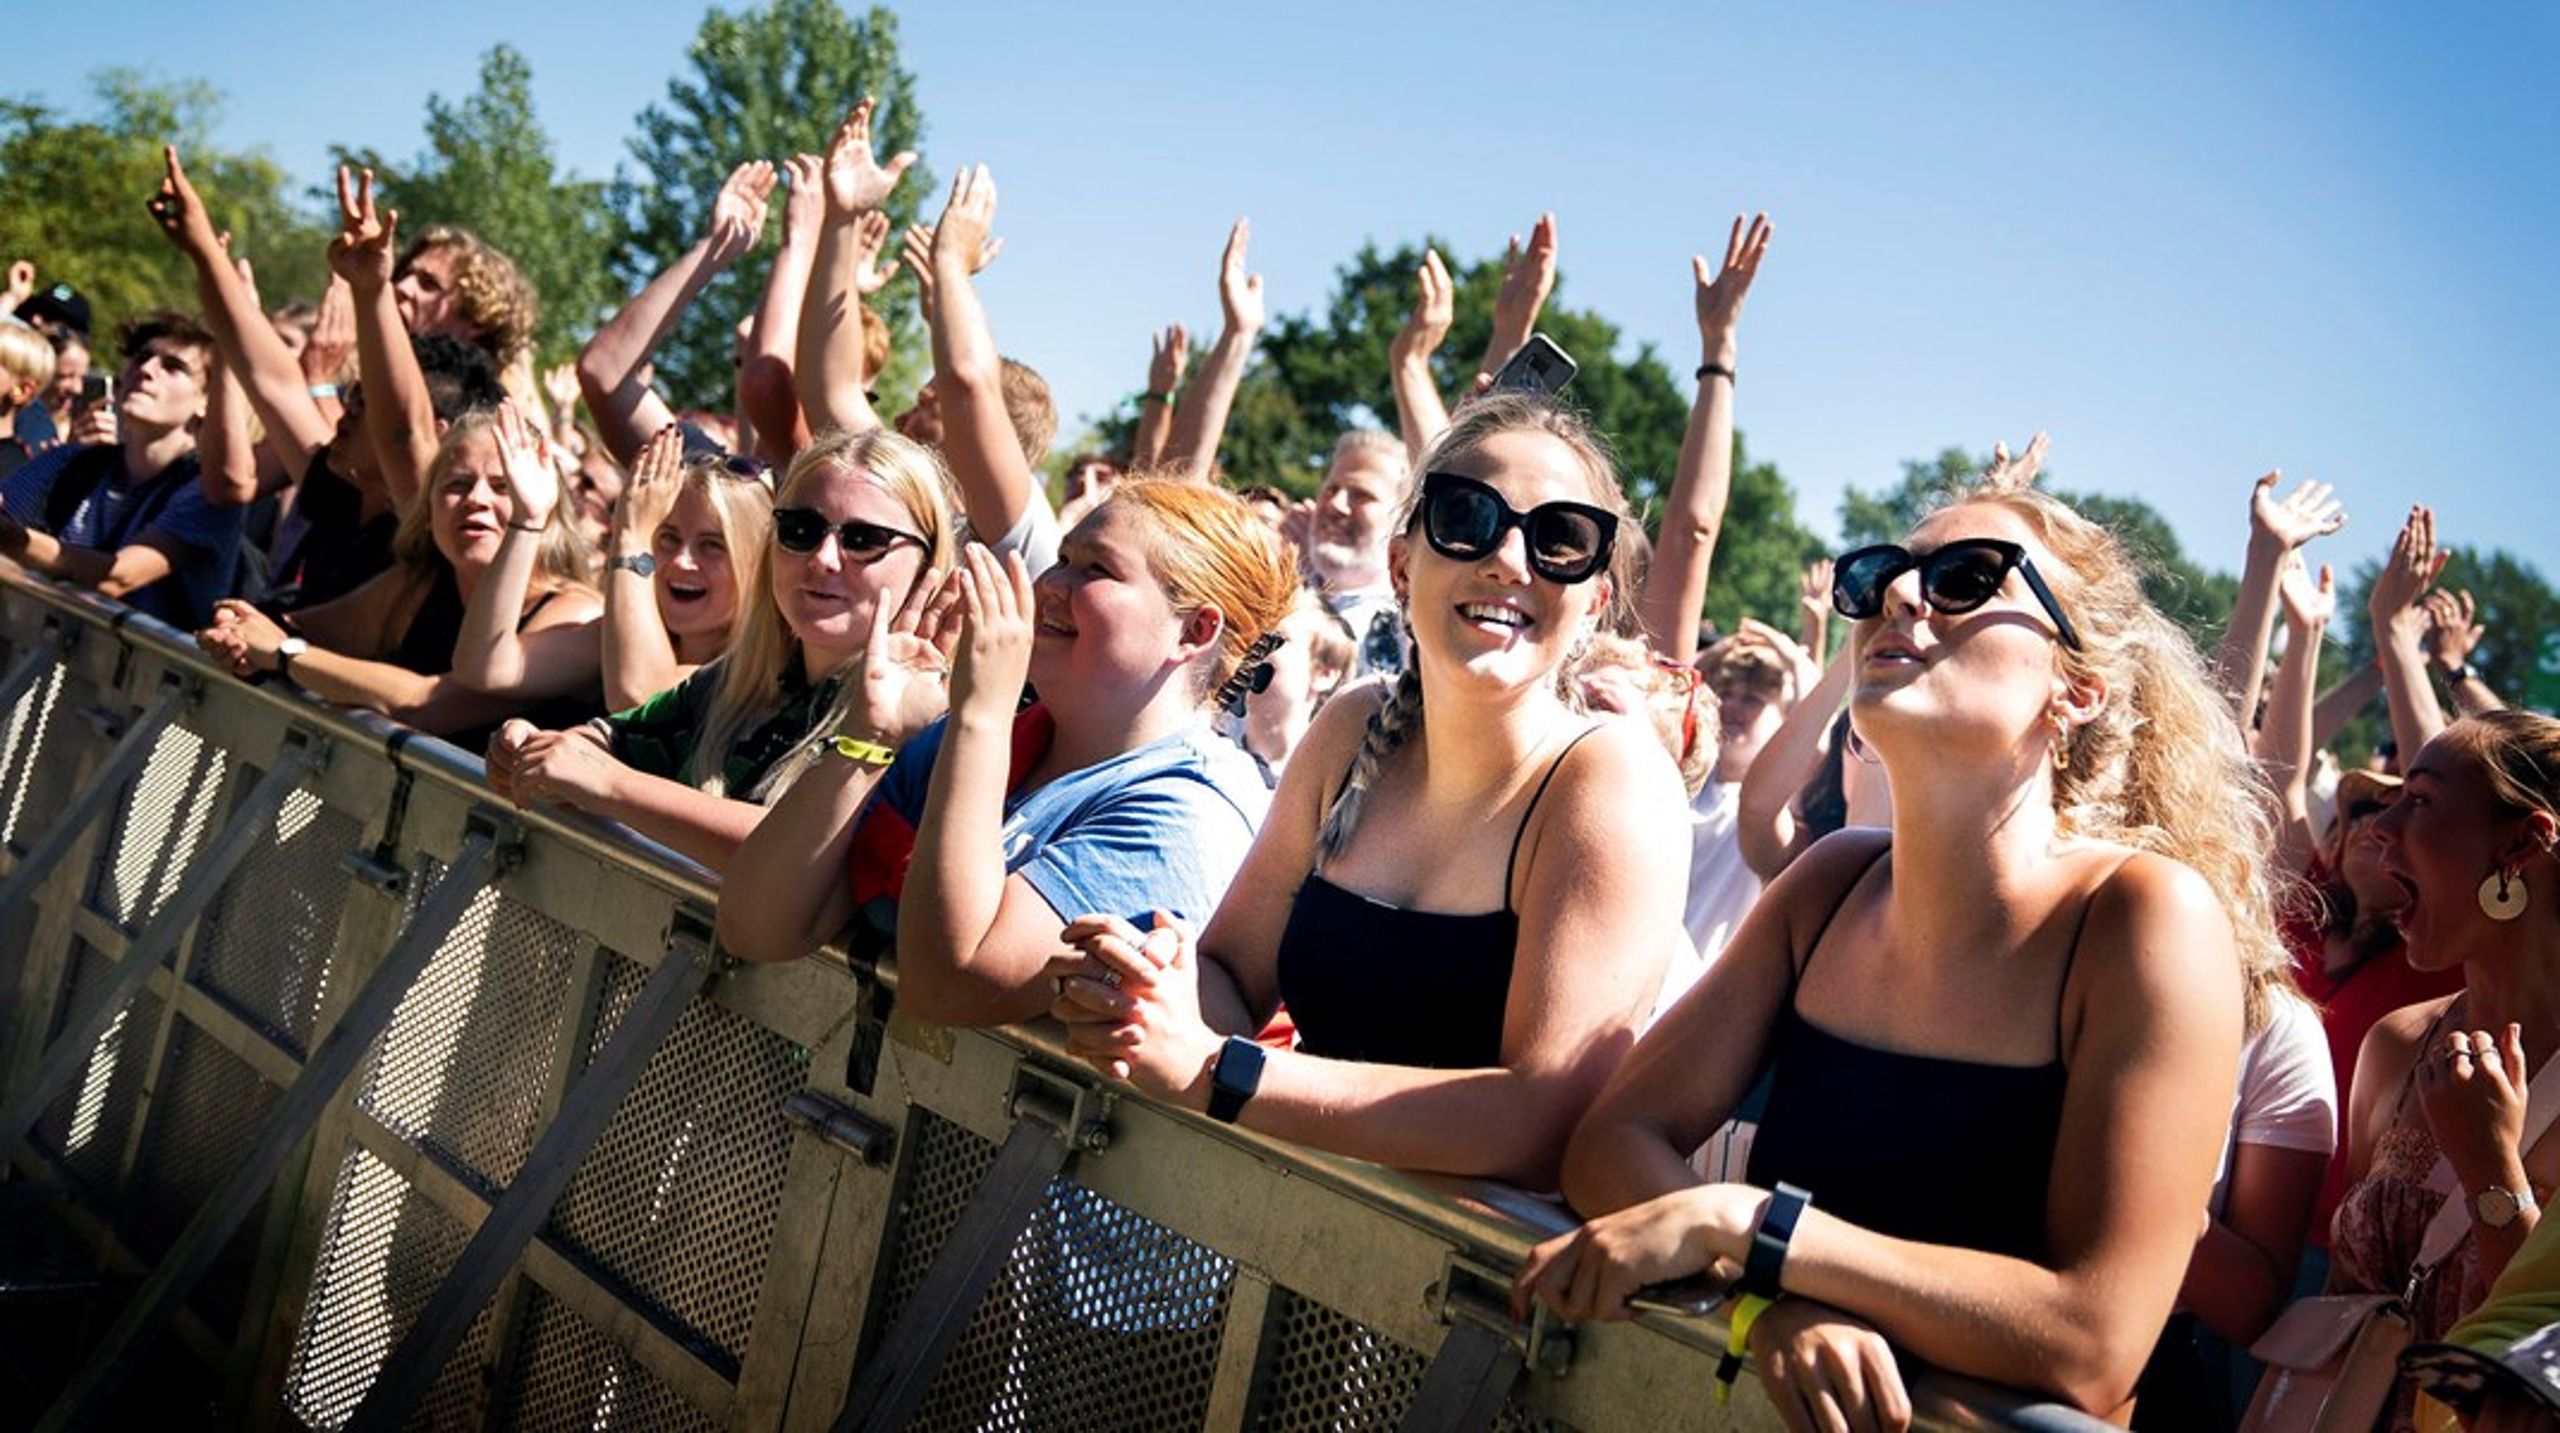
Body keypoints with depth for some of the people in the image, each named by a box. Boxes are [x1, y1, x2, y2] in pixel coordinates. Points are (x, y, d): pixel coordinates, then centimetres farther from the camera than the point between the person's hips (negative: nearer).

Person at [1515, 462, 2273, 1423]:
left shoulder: (2150, 916, -14)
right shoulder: (1834, 883, 2)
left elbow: (2093, 1342, -20)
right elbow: (1614, 1140, -1)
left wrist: (1738, 1223, -22)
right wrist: (1774, 1296, -19)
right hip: (1776, 1397, 5)